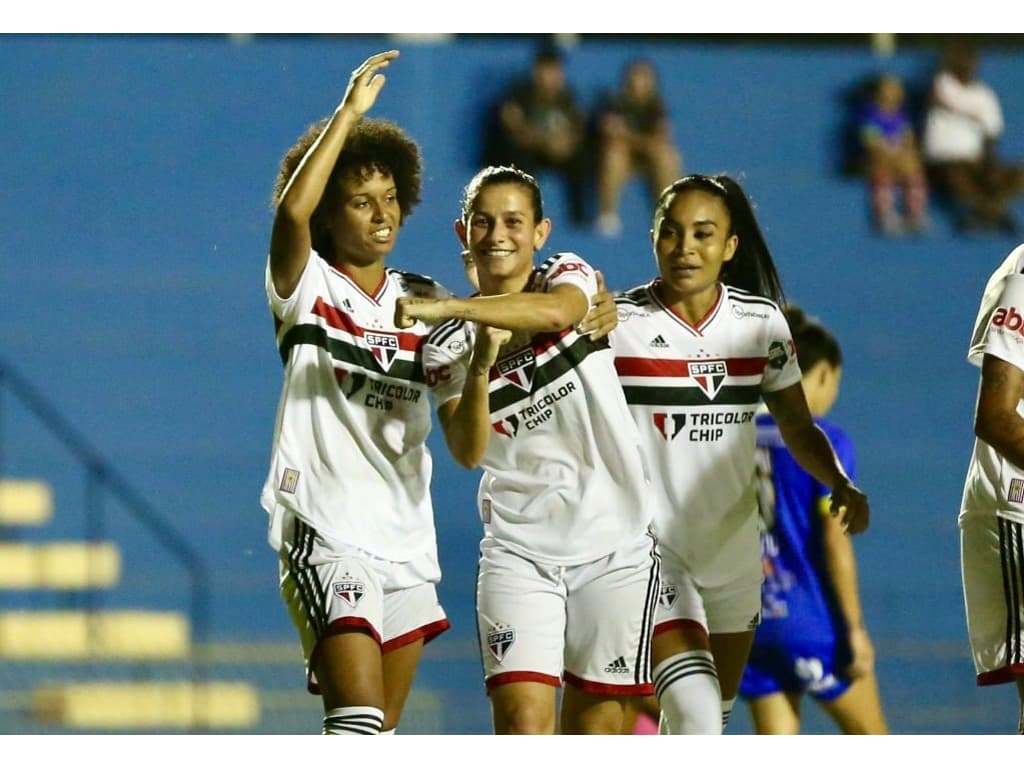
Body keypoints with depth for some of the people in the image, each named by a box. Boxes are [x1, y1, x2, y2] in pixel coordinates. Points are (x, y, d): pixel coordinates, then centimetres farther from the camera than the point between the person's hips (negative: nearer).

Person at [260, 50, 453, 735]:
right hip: (326, 531, -6)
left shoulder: (424, 301, 13)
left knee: (381, 732, 11)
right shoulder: (308, 288, -1)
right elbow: (293, 211, -24)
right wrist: (351, 111, -23)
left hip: (407, 537, 6)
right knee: (360, 717, -21)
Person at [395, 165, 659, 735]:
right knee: (522, 720, -16)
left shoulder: (568, 276, 0)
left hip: (615, 543, 0)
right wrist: (481, 364, -25)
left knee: (595, 730, 5)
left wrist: (446, 308, -38)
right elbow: (468, 452, -10)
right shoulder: (449, 345, 4)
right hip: (519, 549, 0)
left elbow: (556, 311, -27)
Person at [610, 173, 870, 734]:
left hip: (733, 548, 5)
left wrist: (840, 483, -9)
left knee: (712, 718, 16)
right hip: (649, 544, -5)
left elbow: (798, 428, 8)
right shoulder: (616, 322, -9)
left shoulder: (762, 321, 1)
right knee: (696, 717, -22)